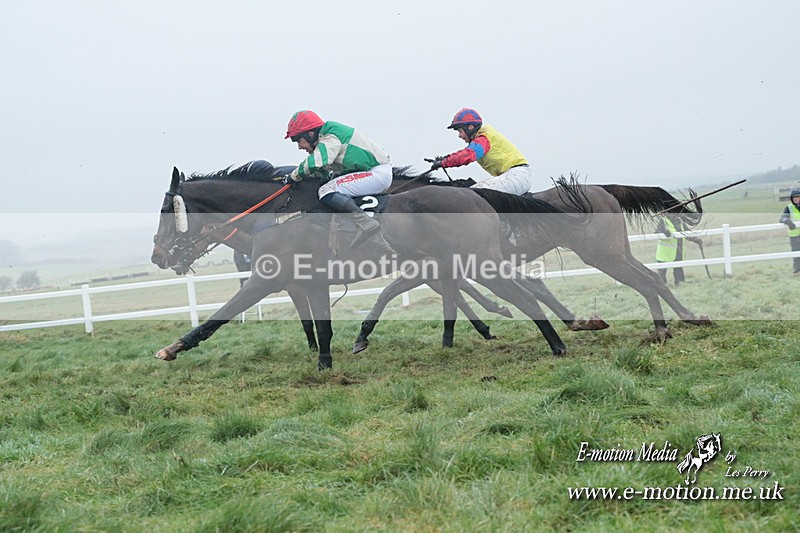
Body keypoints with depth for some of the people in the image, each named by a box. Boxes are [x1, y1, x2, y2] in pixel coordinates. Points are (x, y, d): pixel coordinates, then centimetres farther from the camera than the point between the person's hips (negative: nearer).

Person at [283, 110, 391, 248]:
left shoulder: (331, 138, -14)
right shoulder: (327, 138, 17)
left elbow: (314, 164, -28)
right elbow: (321, 172, 21)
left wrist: (292, 176, -11)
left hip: (377, 173, -11)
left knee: (326, 192, -20)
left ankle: (365, 221, -34)